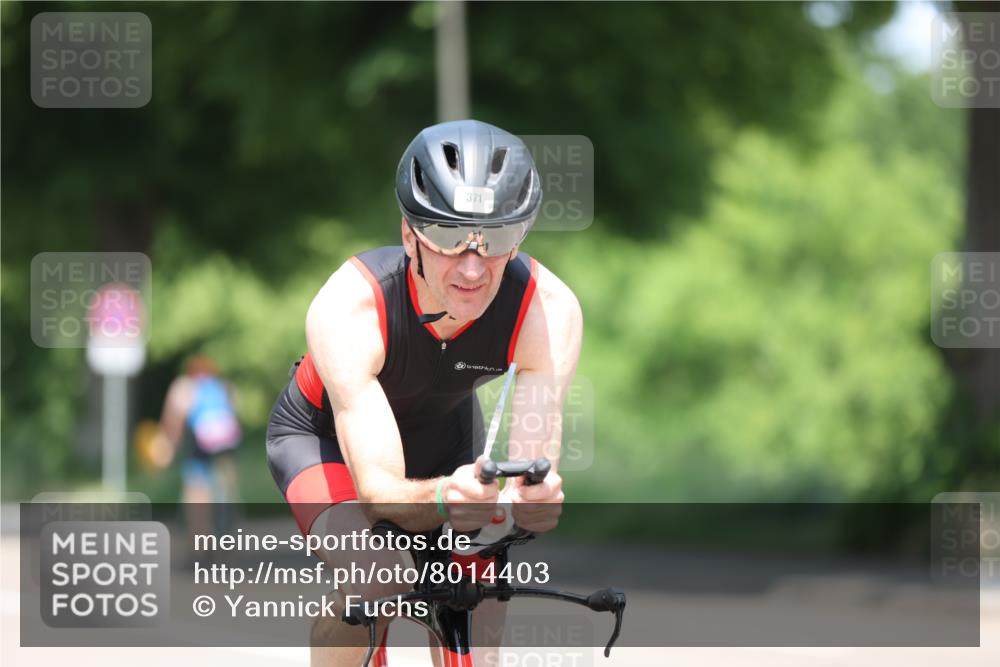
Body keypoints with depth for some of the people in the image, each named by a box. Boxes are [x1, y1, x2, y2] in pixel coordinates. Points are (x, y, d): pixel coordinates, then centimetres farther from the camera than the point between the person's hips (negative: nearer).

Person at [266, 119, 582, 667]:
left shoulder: (549, 309, -34)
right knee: (375, 580, -30)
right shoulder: (348, 308, -40)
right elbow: (378, 488, -44)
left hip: (444, 430, 3)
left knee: (477, 616, -9)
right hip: (322, 434, -3)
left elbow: (532, 471, -36)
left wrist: (536, 497, -60)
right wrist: (440, 498, -66)